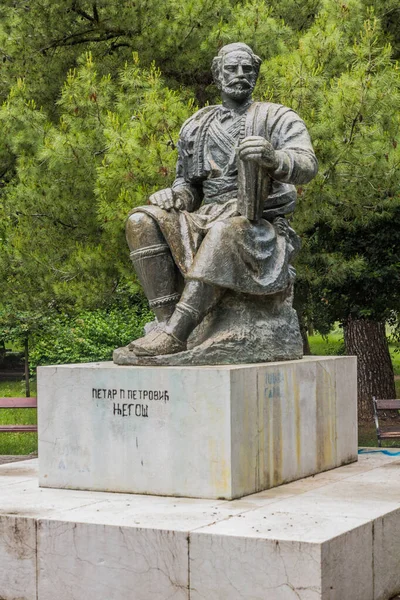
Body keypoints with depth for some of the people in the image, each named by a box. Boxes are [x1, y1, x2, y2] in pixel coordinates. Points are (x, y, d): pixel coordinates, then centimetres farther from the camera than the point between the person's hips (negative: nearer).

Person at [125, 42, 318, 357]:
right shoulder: (197, 126, 18)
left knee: (224, 233, -39)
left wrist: (273, 157, -37)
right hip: (207, 222, 5)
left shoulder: (278, 118, 4)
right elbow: (190, 187, 24)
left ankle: (174, 332, -44)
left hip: (261, 230, -5)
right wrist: (173, 196, -2)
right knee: (143, 221, -17)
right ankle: (167, 319, -28)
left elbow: (307, 165, -14)